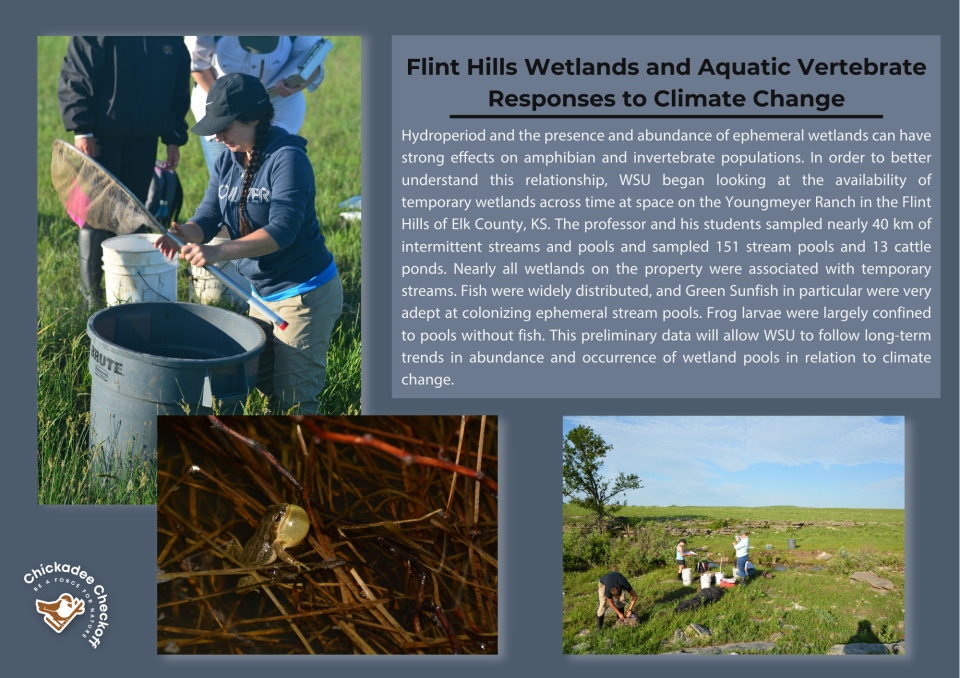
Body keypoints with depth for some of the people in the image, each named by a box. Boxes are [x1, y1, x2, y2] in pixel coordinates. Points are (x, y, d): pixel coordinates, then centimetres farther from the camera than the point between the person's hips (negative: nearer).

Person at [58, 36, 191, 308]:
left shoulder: (172, 39, 6)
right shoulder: (96, 35, -10)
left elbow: (178, 91, 16)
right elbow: (74, 79, -9)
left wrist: (174, 138, 14)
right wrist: (81, 129, -15)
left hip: (144, 140, 5)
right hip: (101, 138, -4)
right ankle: (90, 294, 8)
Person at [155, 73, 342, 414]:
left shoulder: (288, 158, -21)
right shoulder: (227, 162, 4)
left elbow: (281, 231, -31)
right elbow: (207, 217, -2)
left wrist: (219, 252, -42)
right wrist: (185, 234, -27)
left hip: (306, 293, -8)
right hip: (262, 293, 8)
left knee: (292, 401, -4)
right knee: (256, 383, 17)